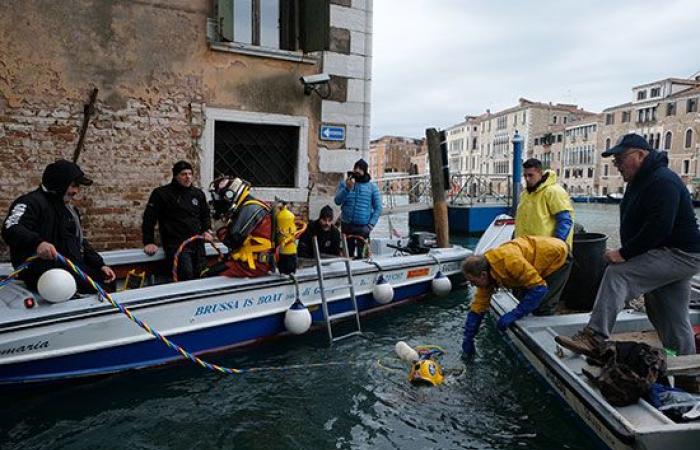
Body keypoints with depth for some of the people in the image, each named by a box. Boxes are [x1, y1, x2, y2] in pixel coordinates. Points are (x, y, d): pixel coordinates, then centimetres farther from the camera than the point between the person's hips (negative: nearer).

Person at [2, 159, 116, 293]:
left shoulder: (68, 208, 21)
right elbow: (11, 230, -26)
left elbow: (81, 242, 22)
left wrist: (100, 265, 10)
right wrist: (37, 242, -45)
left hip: (72, 268, 9)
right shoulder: (32, 202, -8)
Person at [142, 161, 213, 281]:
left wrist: (206, 230, 12)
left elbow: (205, 215, 28)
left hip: (197, 243, 6)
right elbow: (149, 218, 0)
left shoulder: (198, 194, 14)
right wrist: (149, 242, -4)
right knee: (187, 276, -24)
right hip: (176, 244, -5)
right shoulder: (161, 193, -1)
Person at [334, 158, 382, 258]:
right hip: (347, 226, 1)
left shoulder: (372, 187, 3)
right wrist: (347, 188, -21)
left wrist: (370, 225, -7)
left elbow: (378, 208, 2)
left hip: (363, 227, -1)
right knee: (348, 253, 8)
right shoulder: (343, 183, 4)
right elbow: (337, 201, -7)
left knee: (361, 254, -3)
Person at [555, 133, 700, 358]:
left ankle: (593, 337, -28)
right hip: (671, 255, 11)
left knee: (617, 274, -25)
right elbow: (637, 224, 19)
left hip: (679, 255, -11)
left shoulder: (663, 181, -19)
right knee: (674, 322, 17)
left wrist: (625, 253, -25)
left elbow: (658, 228, -29)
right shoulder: (641, 181, 14)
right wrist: (626, 252, 7)